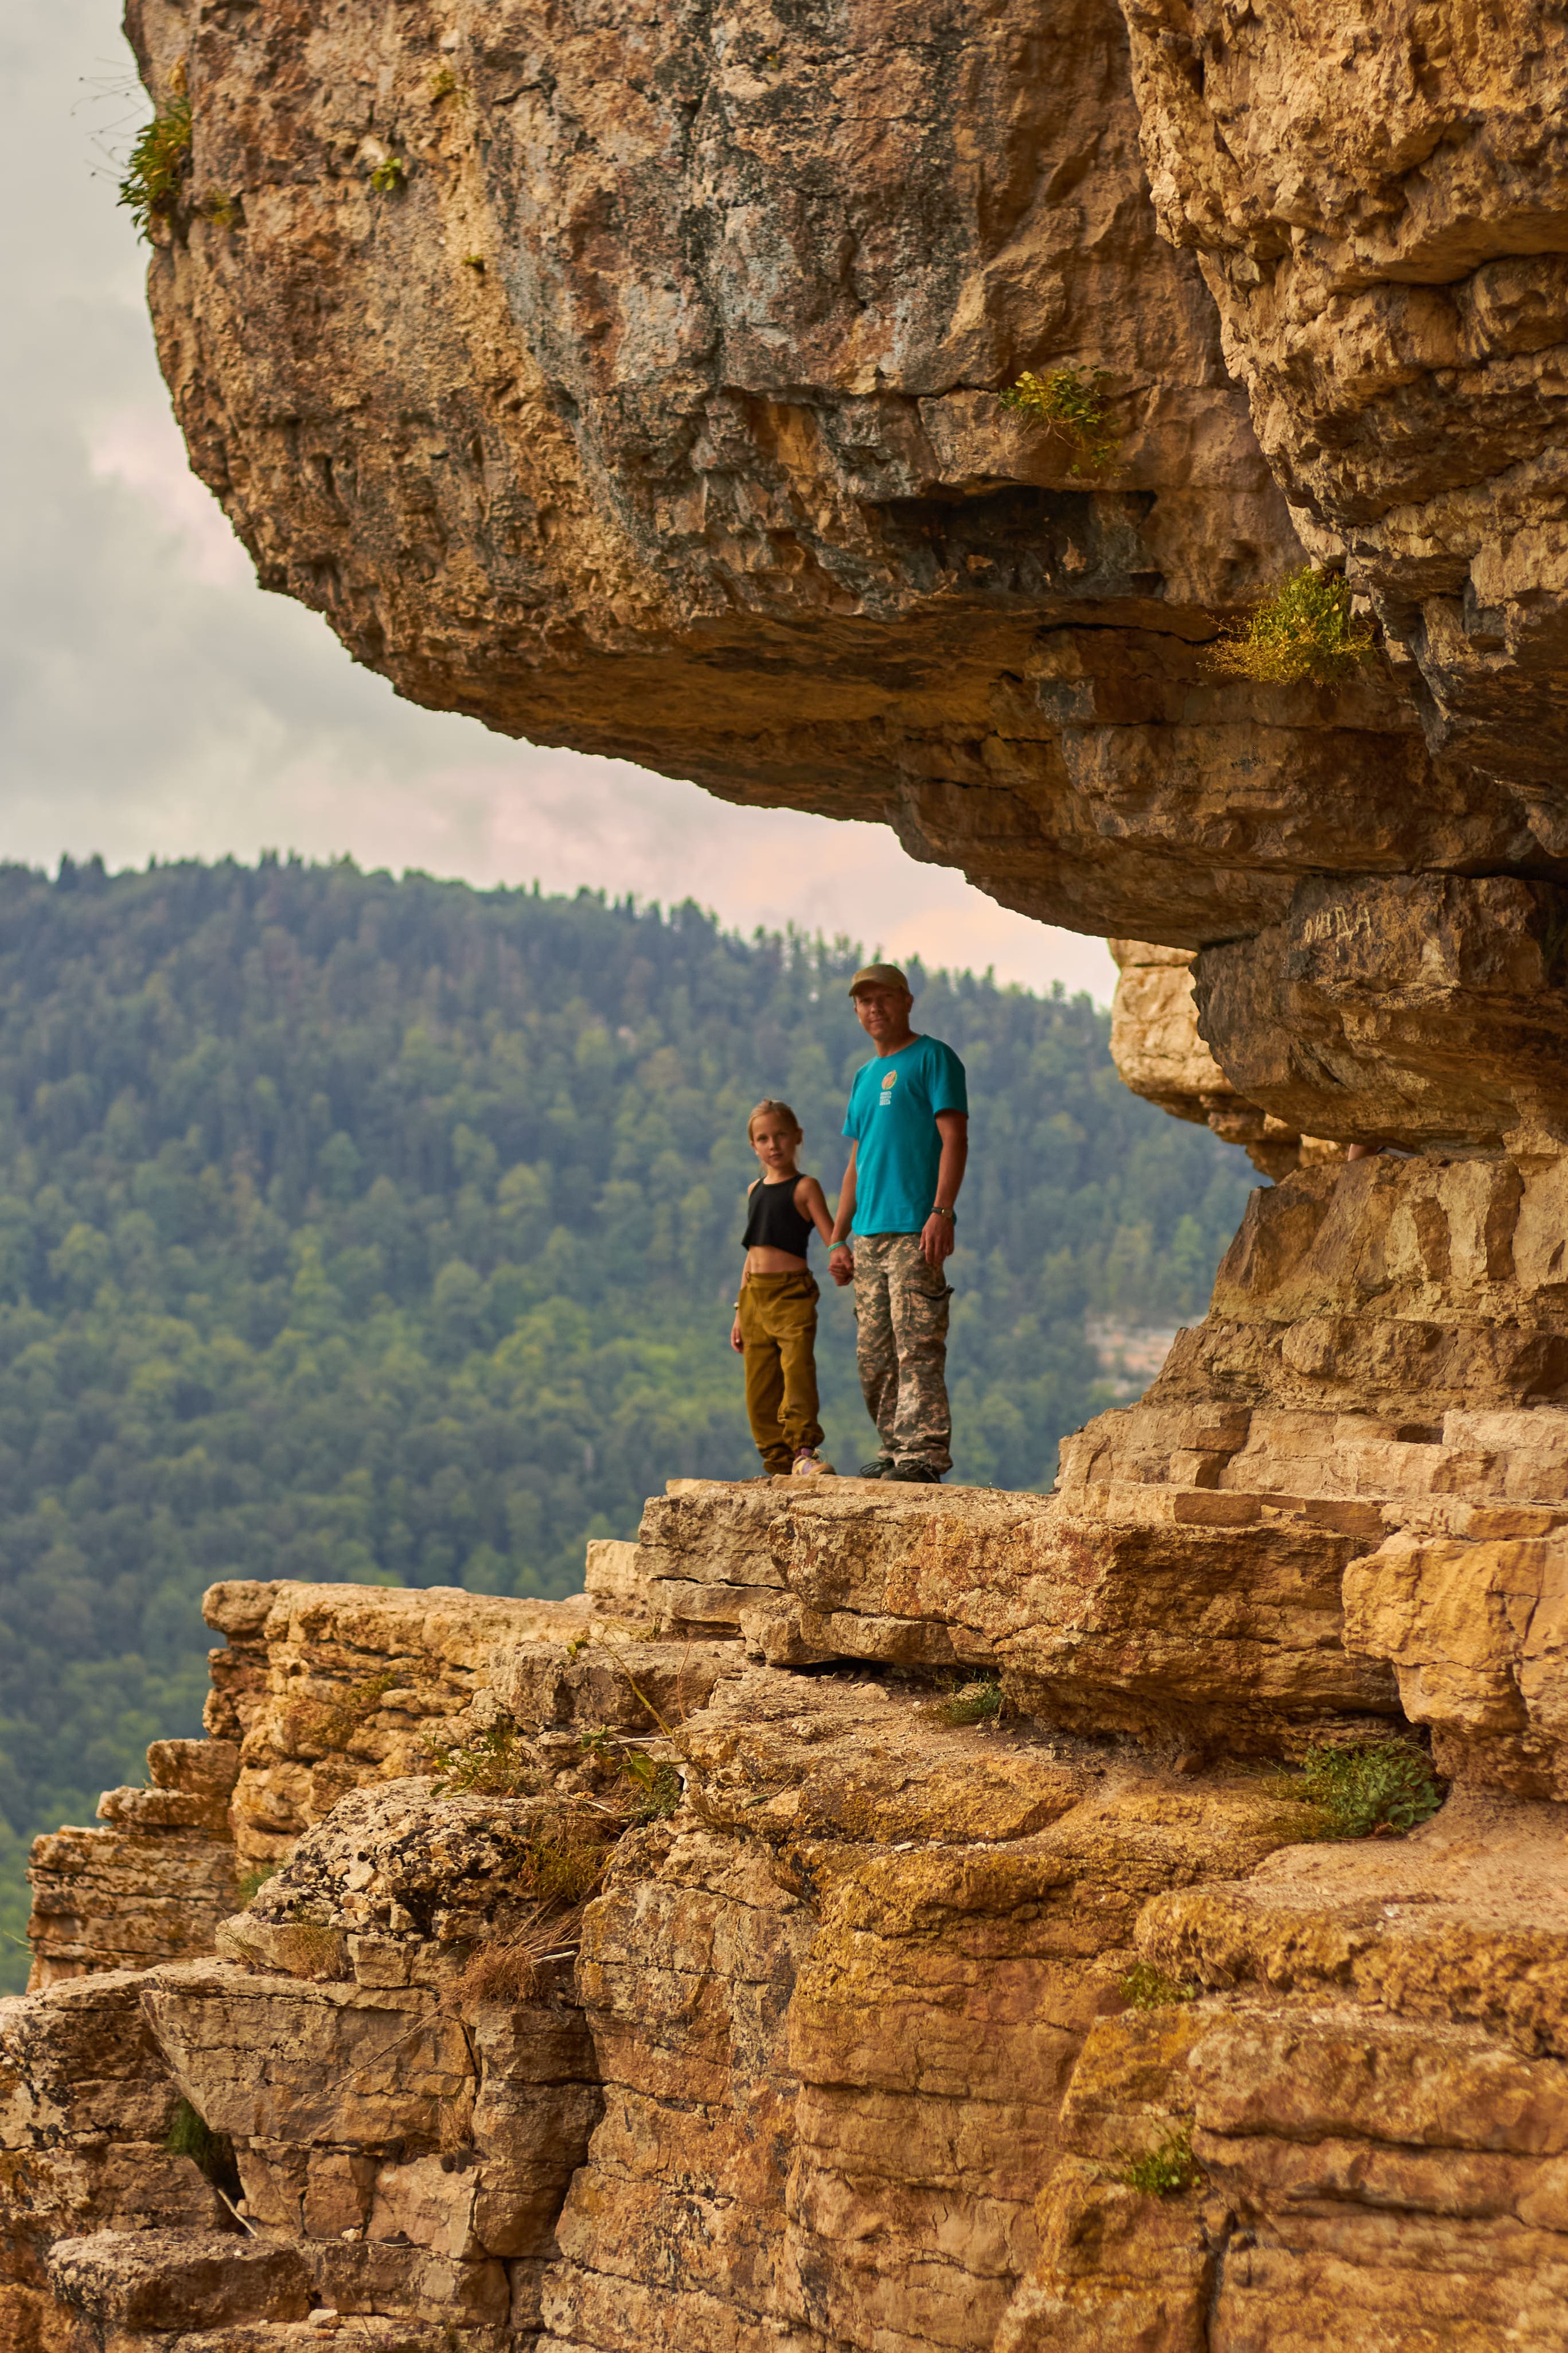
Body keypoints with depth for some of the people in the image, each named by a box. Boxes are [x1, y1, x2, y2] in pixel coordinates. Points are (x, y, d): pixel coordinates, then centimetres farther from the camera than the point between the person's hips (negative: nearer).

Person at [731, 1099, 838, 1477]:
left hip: (792, 1293, -6)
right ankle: (779, 1464, 7)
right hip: (755, 1294, 6)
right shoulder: (755, 1191, 16)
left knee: (798, 1369, -21)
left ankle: (803, 1452, -24)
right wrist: (741, 1313, 19)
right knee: (759, 1386, 3)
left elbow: (832, 1241, -8)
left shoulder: (805, 1188, -2)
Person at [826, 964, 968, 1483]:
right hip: (869, 1237, 8)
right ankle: (895, 1451, 15)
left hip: (915, 1231, -8)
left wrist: (942, 1212, -19)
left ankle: (923, 1456, -15)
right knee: (873, 1357, 8)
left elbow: (954, 1139, -8)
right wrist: (838, 1239, 18)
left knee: (918, 1347, -13)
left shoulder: (932, 1058, 1)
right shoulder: (865, 1076, 23)